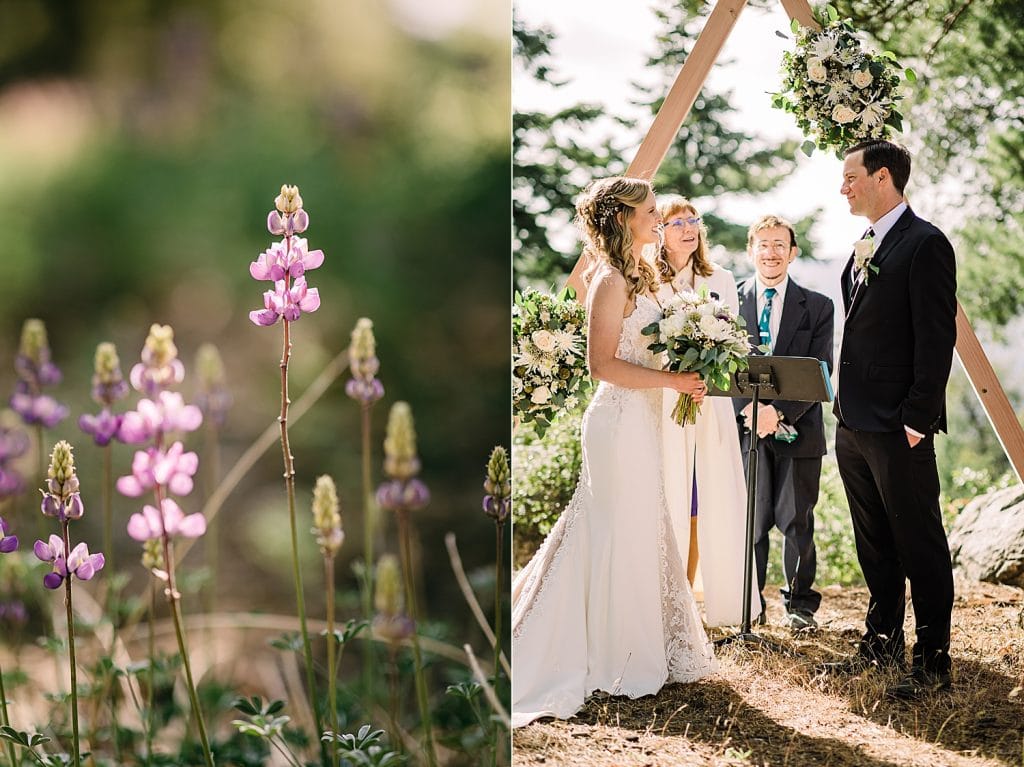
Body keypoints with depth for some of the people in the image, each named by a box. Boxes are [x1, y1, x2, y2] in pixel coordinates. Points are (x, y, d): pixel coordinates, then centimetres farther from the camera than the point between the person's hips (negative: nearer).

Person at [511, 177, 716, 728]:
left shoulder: (635, 277, 14)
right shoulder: (612, 280, -15)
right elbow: (603, 364, -21)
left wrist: (682, 375, 5)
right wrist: (672, 380, -19)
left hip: (641, 418, 10)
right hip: (621, 419, -10)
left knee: (638, 531, 15)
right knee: (621, 534, -2)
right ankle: (618, 661, 8)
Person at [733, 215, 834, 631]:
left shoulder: (817, 307, 4)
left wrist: (780, 410, -16)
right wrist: (750, 409, -16)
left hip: (797, 429, 0)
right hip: (745, 427, 0)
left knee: (797, 521, 6)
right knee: (750, 521, 4)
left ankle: (799, 604, 19)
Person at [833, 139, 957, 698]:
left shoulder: (925, 244, -12)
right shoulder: (864, 249, 15)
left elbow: (938, 337, -16)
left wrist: (917, 420, -18)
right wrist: (844, 404, 14)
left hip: (897, 428, -9)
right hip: (853, 424, 9)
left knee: (920, 546, -1)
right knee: (874, 544, 17)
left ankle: (933, 661, 5)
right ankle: (883, 641, 28)